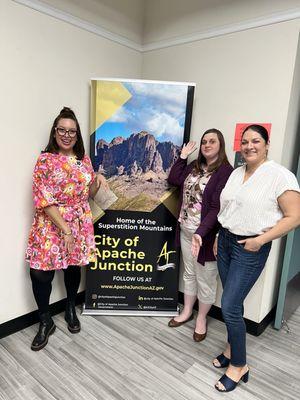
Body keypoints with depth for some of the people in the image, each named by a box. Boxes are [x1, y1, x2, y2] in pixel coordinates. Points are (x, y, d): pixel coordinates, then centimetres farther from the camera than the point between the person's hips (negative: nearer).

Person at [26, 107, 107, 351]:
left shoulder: (84, 159, 6)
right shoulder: (46, 160, -9)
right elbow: (44, 200, -15)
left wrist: (97, 180, -8)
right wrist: (65, 229, -18)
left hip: (80, 224, 4)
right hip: (51, 226, -3)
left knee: (74, 267, 15)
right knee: (41, 273, -2)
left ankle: (71, 311, 40)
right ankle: (46, 322, 22)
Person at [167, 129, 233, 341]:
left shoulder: (225, 171, -16)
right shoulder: (195, 165, 8)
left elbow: (216, 208, -23)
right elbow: (173, 179, 10)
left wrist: (201, 233, -31)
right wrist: (182, 156, 6)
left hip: (205, 234, -7)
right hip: (186, 230, 7)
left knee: (205, 279, 11)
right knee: (189, 274, 22)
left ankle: (201, 318, 33)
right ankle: (187, 311, 40)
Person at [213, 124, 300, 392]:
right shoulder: (236, 172, 8)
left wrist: (260, 240, -18)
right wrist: (219, 237, 11)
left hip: (251, 248, -6)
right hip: (225, 241, 6)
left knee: (229, 307, -5)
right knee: (232, 303, 16)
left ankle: (239, 365, 17)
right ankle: (232, 349, 35)